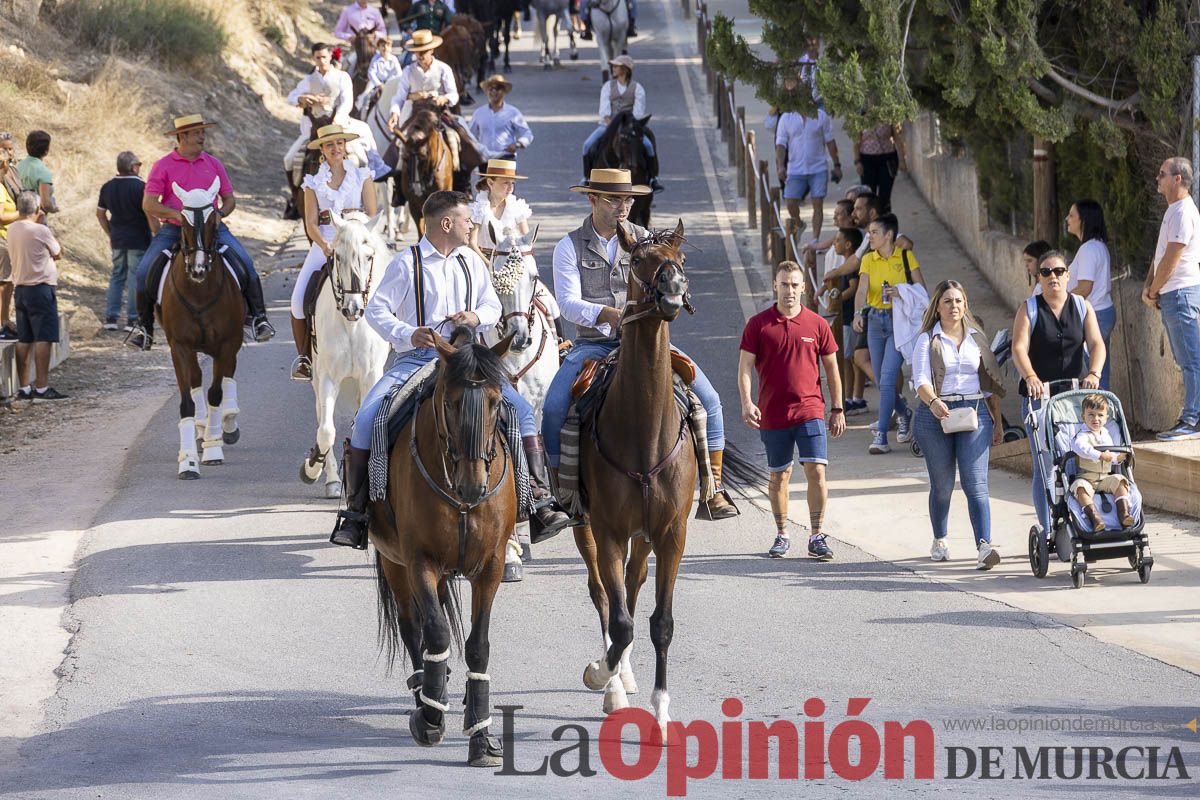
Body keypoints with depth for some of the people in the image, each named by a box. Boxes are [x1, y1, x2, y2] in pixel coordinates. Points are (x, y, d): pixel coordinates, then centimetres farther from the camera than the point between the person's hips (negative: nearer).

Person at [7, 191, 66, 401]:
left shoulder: (12, 230, 7)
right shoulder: (41, 231, -12)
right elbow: (58, 254, 1)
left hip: (21, 288, 7)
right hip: (41, 288, -7)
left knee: (24, 340, 9)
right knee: (43, 339, -7)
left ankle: (24, 387, 9)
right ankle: (42, 387, -11)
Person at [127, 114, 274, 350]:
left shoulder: (213, 164, 10)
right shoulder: (163, 167, 0)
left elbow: (229, 199, 14)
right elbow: (148, 205, -6)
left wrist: (220, 214, -8)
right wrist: (176, 214, -20)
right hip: (173, 229, -1)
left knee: (244, 263, -21)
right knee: (144, 272, -18)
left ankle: (257, 316, -16)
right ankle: (144, 325, -2)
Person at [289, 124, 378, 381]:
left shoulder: (362, 177, 9)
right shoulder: (314, 183, 11)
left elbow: (372, 216, 3)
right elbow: (311, 224, 3)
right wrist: (326, 246, -16)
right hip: (324, 244, 1)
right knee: (299, 298, -17)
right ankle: (304, 356, -2)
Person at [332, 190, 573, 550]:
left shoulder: (471, 262, 13)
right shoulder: (407, 263, -2)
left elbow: (493, 306, 19)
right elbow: (376, 310, -5)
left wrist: (477, 316, -6)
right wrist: (408, 334, -21)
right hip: (415, 358, -4)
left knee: (521, 409, -13)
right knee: (366, 419, -23)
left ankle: (541, 498, -10)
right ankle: (355, 513, -14)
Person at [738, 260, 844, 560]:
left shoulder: (817, 325, 3)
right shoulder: (758, 325, 0)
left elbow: (831, 369, 10)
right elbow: (745, 367, -3)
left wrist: (837, 409, 9)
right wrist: (746, 403, -17)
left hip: (809, 409, 0)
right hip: (772, 414, 0)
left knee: (816, 471, -10)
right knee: (779, 476, 10)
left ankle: (816, 537, -5)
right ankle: (782, 536, 22)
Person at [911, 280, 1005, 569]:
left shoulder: (976, 337, 12)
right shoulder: (927, 340, 3)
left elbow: (991, 380, 18)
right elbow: (921, 379, -10)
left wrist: (997, 421, 16)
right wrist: (933, 401, -31)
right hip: (936, 414, -1)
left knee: (975, 483, -12)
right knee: (942, 485, 7)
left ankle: (984, 546, -23)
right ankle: (939, 541, 27)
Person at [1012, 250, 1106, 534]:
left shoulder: (1082, 307, 9)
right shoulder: (1028, 310, 3)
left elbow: (1096, 344, -3)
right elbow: (1019, 348, -10)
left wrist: (1094, 373, -24)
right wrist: (1030, 377, -30)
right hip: (1039, 395, -2)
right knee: (1044, 466, -5)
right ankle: (1047, 530, 0)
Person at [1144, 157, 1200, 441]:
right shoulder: (1173, 211, 18)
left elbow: (1171, 260, -17)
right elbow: (1161, 255, 21)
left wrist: (1153, 292, -6)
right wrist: (1148, 285, 8)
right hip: (1170, 296, 11)